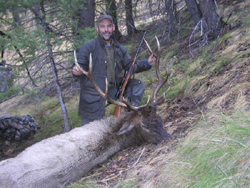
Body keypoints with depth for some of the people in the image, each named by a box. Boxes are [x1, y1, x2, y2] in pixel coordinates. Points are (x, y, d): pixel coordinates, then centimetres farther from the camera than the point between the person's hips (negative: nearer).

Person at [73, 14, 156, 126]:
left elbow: (130, 65, 16)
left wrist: (147, 63, 1)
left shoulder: (119, 48, 10)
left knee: (138, 85, -2)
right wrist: (77, 71, -34)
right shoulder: (88, 47, -8)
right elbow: (80, 66, -10)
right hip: (94, 95, -5)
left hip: (113, 90, 5)